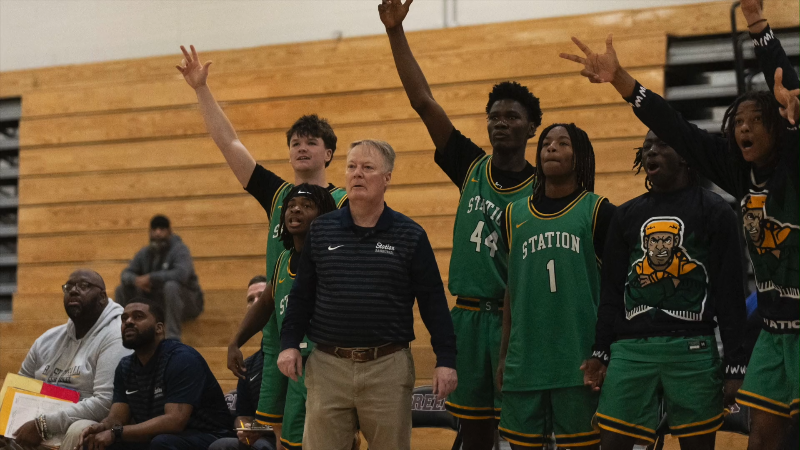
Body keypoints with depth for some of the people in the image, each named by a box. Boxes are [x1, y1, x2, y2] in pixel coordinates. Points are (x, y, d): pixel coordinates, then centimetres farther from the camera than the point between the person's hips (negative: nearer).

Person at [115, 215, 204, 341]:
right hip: (157, 304, 6)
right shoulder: (145, 253, 1)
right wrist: (136, 280, -23)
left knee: (171, 285, -38)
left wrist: (150, 278, -31)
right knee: (122, 290, -2)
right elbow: (126, 274, 3)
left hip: (187, 303, -6)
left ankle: (173, 337, -34)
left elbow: (181, 273, -36)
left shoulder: (179, 250, -17)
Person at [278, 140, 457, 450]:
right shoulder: (321, 230, 6)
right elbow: (302, 294, 11)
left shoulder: (410, 236, 1)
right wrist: (289, 343, 2)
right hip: (328, 365, 1)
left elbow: (433, 301, 1)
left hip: (389, 367, -1)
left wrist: (445, 359, -2)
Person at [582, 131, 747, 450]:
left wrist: (735, 364, -5)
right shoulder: (626, 215, 14)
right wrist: (600, 352, 10)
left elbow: (730, 295, -1)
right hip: (630, 348, 3)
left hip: (691, 348, -3)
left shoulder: (714, 211, 2)